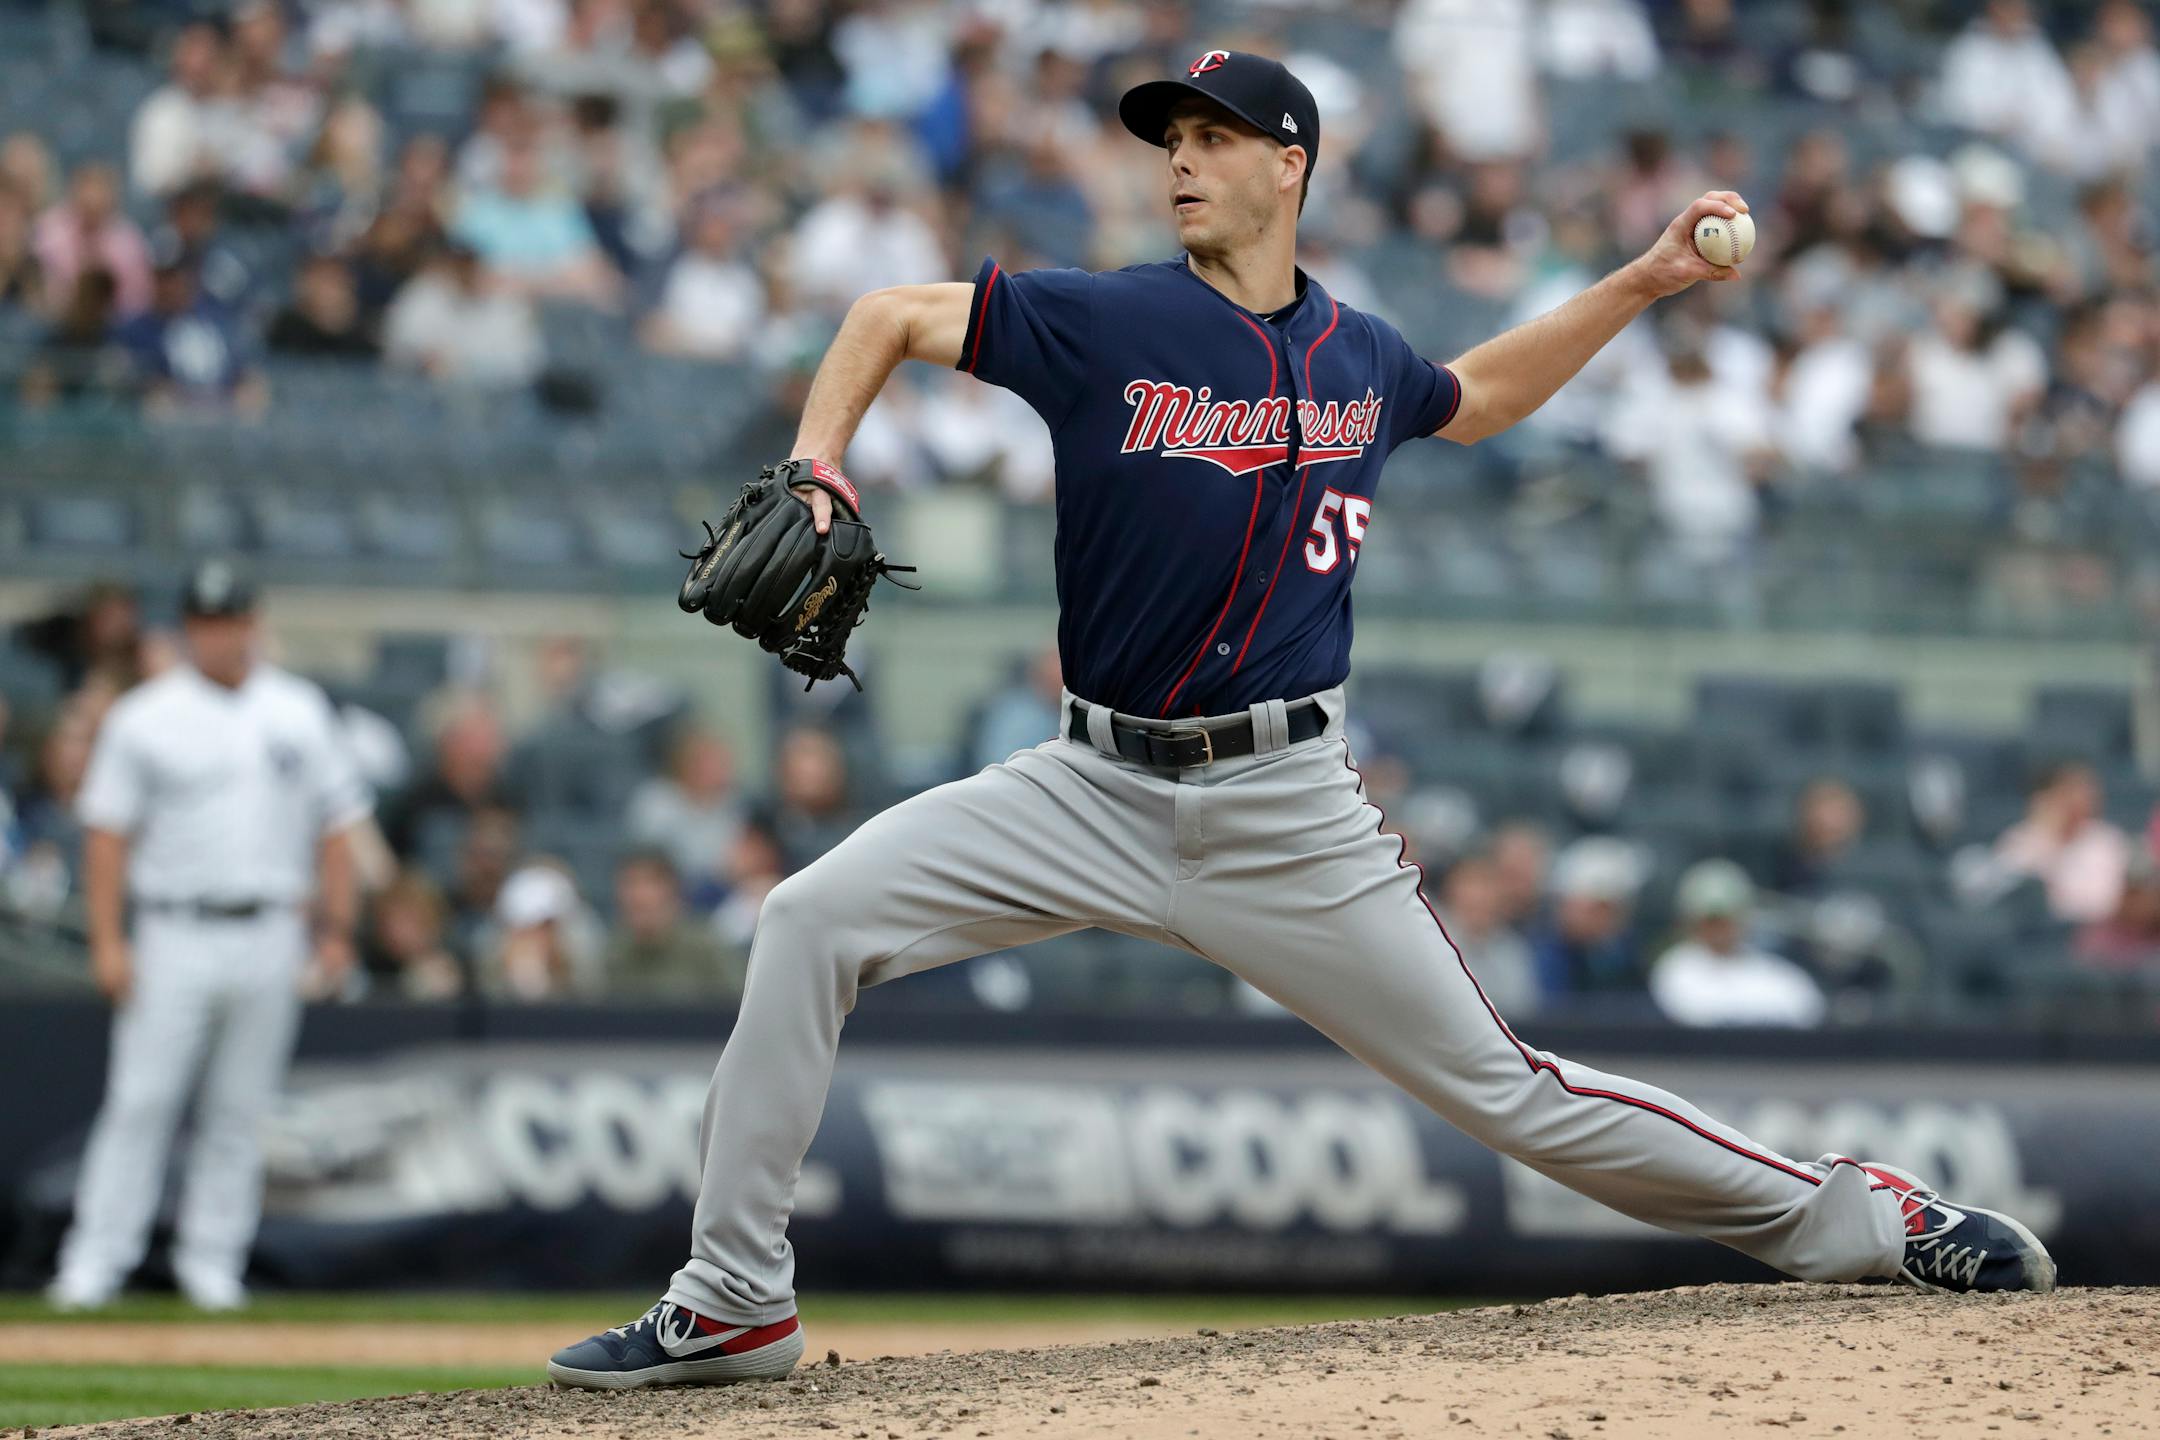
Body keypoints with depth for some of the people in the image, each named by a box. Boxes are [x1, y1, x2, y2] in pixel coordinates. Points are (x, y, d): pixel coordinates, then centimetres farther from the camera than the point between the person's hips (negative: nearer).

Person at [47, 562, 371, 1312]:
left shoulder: (300, 712, 9)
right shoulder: (145, 717, 0)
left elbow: (334, 823, 13)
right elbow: (107, 832, -1)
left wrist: (337, 928, 5)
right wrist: (107, 941, -9)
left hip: (270, 936, 3)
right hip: (176, 934, -3)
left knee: (240, 1109, 5)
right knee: (141, 1101, -8)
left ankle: (212, 1262, 12)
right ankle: (96, 1260, -6)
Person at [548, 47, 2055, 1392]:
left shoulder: (1360, 359, 5)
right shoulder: (1107, 324, -5)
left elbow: (1474, 397, 29)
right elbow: (890, 316, 4)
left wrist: (1642, 283, 23)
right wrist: (815, 479, -12)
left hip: (1290, 817, 0)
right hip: (1098, 788, 0)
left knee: (1506, 1091, -1)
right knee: (814, 921, -16)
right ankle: (735, 1302, -8)